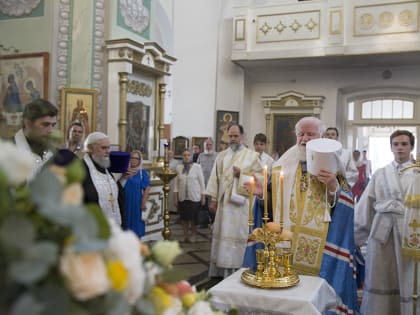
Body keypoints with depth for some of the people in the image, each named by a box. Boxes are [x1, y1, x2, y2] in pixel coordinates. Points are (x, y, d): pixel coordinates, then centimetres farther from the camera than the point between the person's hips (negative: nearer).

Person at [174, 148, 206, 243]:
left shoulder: (197, 167, -2)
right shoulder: (178, 167, 5)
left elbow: (201, 182, 0)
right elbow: (176, 183, 6)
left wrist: (203, 196, -1)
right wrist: (175, 197, 3)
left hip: (194, 197, -2)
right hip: (182, 197, 2)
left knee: (193, 218, 1)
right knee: (184, 217, 6)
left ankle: (193, 235, 21)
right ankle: (185, 235, 20)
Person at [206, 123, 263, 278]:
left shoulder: (251, 155, 2)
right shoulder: (221, 155, 13)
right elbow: (215, 178, 8)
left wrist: (242, 173, -15)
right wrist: (213, 199, 2)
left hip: (242, 202, -3)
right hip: (223, 202, 4)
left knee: (238, 234, -4)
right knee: (222, 233, 7)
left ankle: (236, 269, 4)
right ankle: (219, 270, 15)